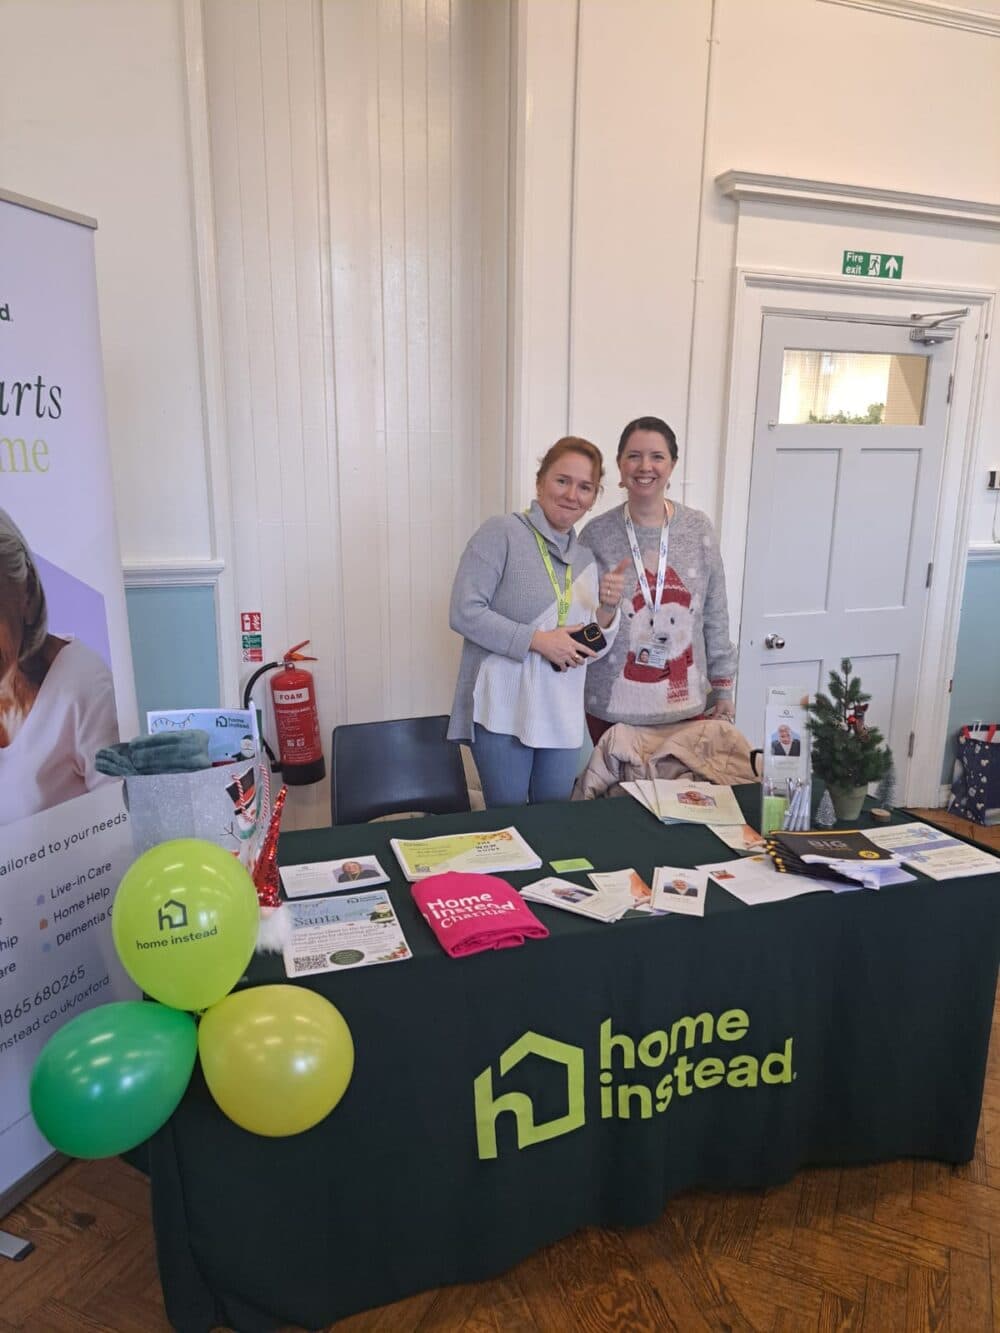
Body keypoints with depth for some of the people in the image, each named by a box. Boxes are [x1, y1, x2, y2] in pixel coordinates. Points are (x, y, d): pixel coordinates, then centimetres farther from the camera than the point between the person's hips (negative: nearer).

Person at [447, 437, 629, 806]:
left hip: (563, 718, 6)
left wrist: (608, 609, -7)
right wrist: (539, 640, -20)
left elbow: (591, 652, 12)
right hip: (503, 712, -6)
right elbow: (464, 612, -16)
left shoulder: (587, 559, 11)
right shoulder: (501, 534, -8)